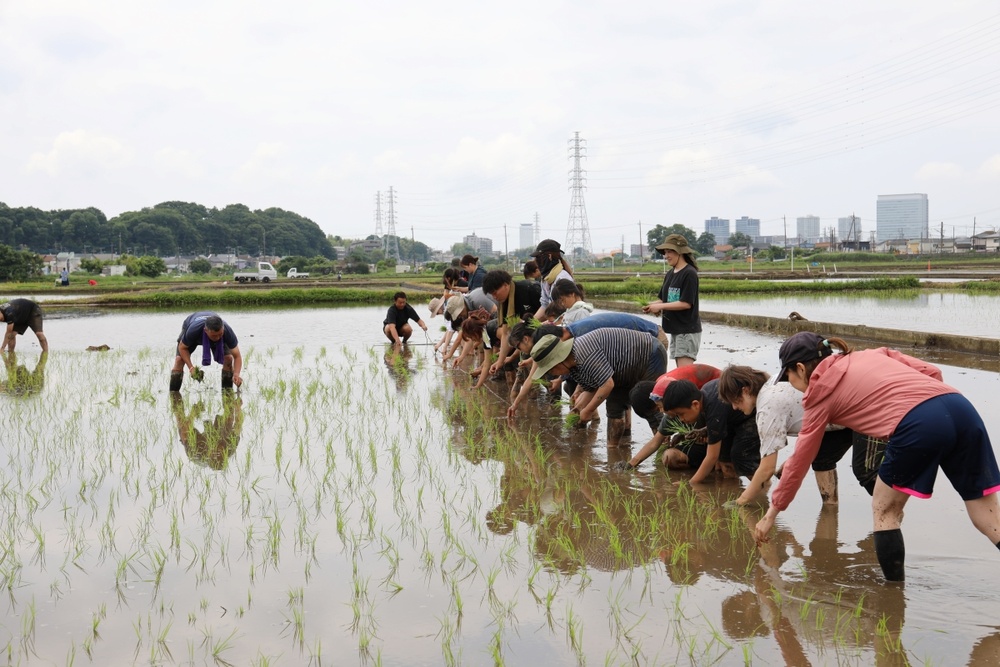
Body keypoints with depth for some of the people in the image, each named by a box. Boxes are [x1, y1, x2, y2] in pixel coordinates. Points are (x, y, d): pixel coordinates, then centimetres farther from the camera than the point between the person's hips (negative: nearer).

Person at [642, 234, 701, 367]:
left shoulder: (689, 273, -13)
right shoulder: (670, 274, 12)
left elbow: (686, 303, -19)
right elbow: (664, 299, 15)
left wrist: (660, 306, -17)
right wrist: (651, 306, -5)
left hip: (687, 329, -8)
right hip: (675, 329, 8)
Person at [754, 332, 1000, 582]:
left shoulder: (820, 394, 17)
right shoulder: (871, 354, 31)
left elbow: (800, 461, 23)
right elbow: (932, 372, 21)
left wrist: (772, 513, 32)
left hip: (918, 425, -6)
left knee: (884, 510, 17)